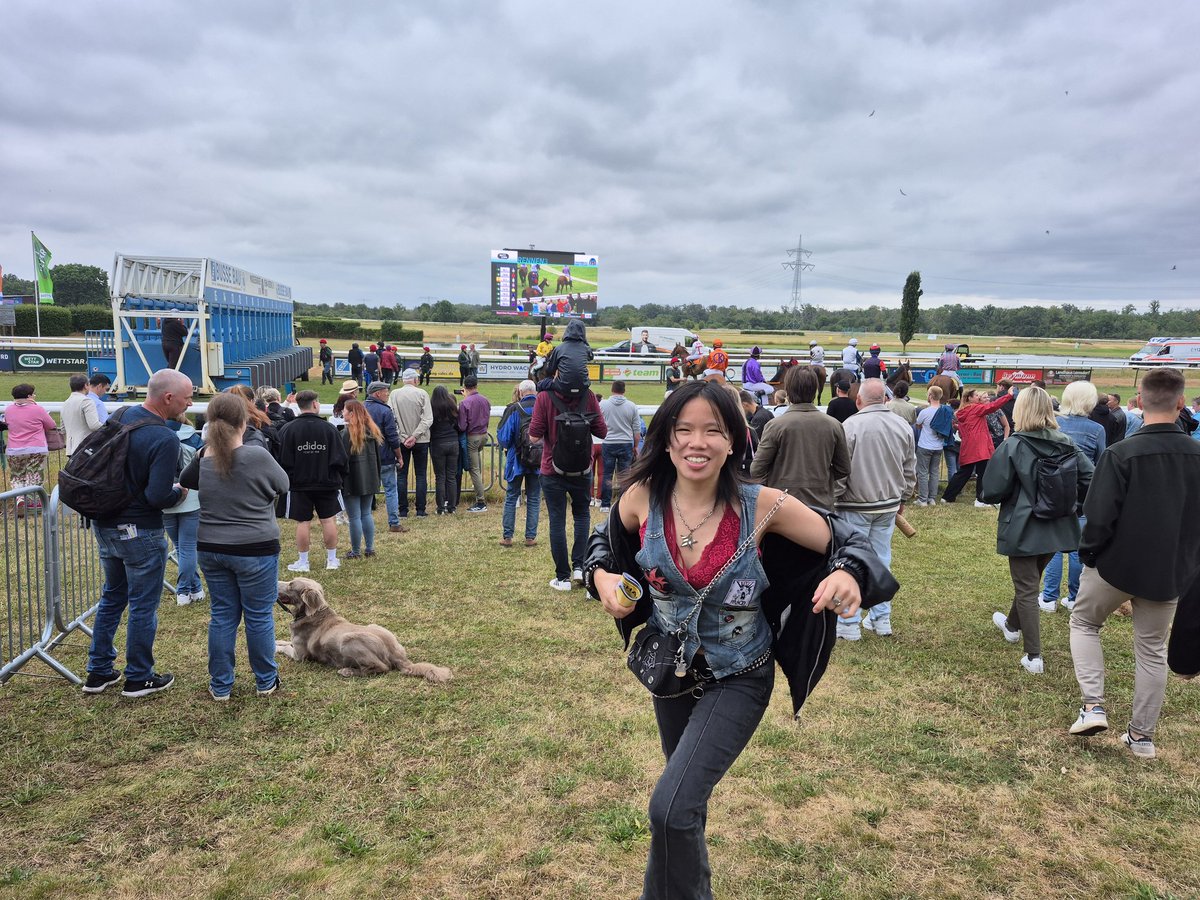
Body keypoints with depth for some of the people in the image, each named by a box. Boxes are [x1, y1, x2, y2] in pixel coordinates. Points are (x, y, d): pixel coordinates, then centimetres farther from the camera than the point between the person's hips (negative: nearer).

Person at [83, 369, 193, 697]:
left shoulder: (121, 416, 0)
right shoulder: (164, 439, -24)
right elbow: (158, 497, -26)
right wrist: (179, 492, -6)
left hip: (104, 524, 8)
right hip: (139, 532, -8)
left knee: (111, 597, 22)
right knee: (143, 606, 7)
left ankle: (98, 672, 31)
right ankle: (139, 679, 19)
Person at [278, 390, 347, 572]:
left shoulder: (288, 429, -7)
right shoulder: (329, 428, -5)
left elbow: (284, 461, -5)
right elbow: (339, 459, -3)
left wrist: (286, 482, 7)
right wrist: (340, 480, 9)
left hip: (299, 484, -1)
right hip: (327, 483, 1)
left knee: (302, 523, 4)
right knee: (328, 520, 9)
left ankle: (303, 561, 9)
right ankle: (332, 559, 16)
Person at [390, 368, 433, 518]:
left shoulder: (394, 394, -4)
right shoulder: (422, 394, -7)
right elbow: (428, 419, -13)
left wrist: (402, 437, -8)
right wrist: (414, 436, -12)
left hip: (401, 440, 1)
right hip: (421, 441, -1)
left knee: (401, 475, 8)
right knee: (421, 475, 8)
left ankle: (403, 511, 8)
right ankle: (420, 510, 7)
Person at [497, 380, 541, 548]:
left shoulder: (514, 410, -11)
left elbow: (503, 438, -8)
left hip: (517, 460, -1)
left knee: (511, 498, 10)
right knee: (534, 499, 10)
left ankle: (507, 536, 11)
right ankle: (531, 537, 11)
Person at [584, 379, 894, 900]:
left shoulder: (762, 507, -24)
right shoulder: (643, 498, -16)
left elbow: (848, 542, -14)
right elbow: (606, 541, 5)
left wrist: (848, 576, -36)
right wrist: (601, 577, -15)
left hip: (737, 681, -4)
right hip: (669, 671, 4)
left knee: (672, 807, -17)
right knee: (686, 793, 26)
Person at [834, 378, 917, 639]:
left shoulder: (850, 426, -17)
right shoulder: (903, 427, 1)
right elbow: (909, 471, 10)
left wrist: (833, 500, 0)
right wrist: (901, 498, 23)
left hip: (856, 507, -5)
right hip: (889, 506, 5)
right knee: (882, 561, 15)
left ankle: (849, 624, 9)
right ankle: (881, 619, 23)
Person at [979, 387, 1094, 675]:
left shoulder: (1012, 446, -16)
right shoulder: (1066, 445, -2)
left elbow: (992, 492, -18)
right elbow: (1090, 480, -7)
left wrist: (984, 495, 4)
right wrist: (1063, 496, 8)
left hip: (1023, 530, -5)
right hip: (1057, 529, 6)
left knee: (1026, 589, 5)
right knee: (1030, 580, 25)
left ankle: (1034, 657, 5)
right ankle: (1013, 625, 48)